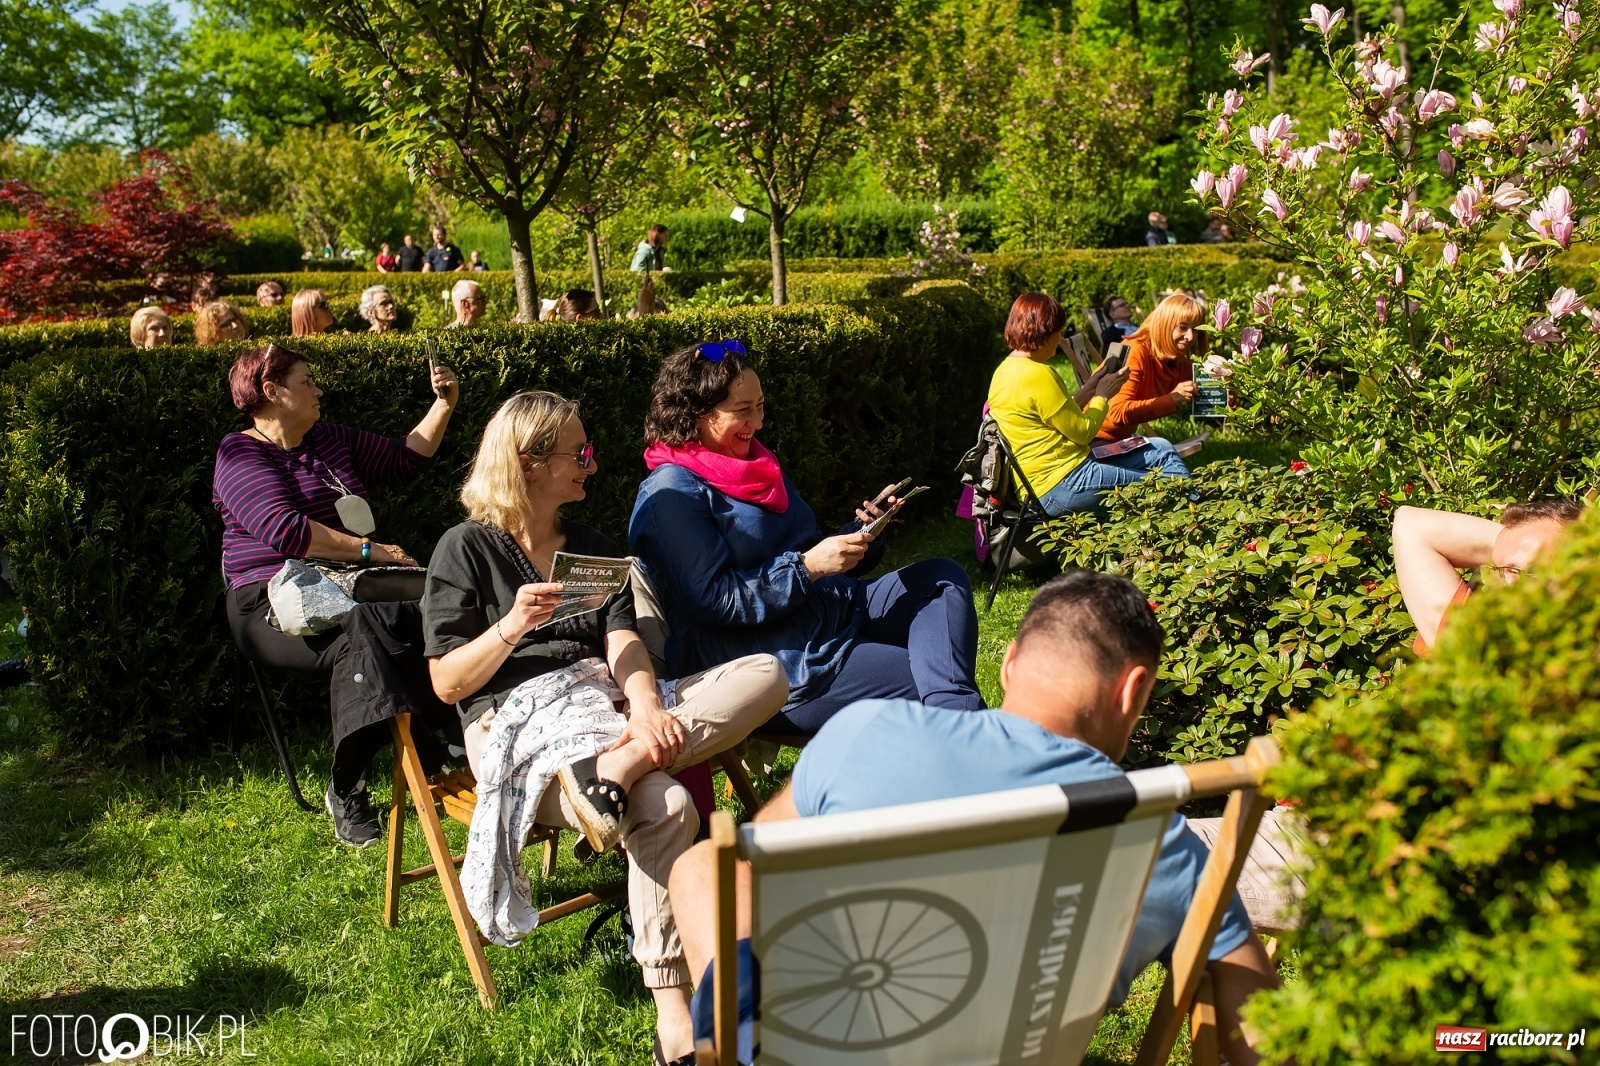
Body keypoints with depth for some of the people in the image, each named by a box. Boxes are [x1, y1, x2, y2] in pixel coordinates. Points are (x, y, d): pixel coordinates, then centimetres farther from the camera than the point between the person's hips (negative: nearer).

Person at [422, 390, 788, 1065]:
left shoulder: (595, 548, 23)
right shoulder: (466, 549, 7)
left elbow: (623, 641, 6)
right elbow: (447, 684, 2)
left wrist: (645, 708, -16)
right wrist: (513, 625, -16)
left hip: (605, 709, 6)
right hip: (515, 726, -5)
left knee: (766, 674, -18)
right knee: (664, 809, -34)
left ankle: (615, 769, -34)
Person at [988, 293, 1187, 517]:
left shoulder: (1006, 370, 11)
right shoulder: (1038, 375, -20)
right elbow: (1083, 432, -13)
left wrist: (1089, 389, 15)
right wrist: (1103, 395, 3)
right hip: (1061, 486, -11)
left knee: (1162, 451, 16)